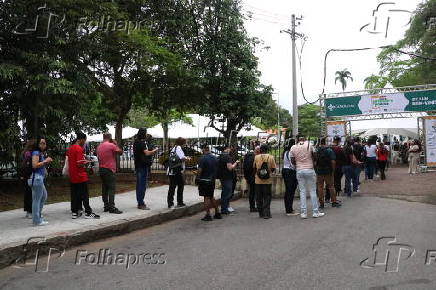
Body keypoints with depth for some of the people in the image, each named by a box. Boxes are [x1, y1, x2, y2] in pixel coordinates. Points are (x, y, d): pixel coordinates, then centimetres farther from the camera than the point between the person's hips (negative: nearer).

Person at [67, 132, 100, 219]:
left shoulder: (70, 148, 11)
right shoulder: (79, 148, -15)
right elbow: (79, 163, -21)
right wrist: (86, 163, -5)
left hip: (72, 176, 8)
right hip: (80, 176, -8)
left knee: (74, 194, 10)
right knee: (85, 194, -1)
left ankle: (75, 212, 14)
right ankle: (88, 212, 3)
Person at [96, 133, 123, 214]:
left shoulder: (99, 146, 12)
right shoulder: (111, 145, -12)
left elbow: (98, 158, 17)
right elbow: (120, 152, -5)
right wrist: (116, 144, 4)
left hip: (101, 169, 8)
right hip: (109, 169, -8)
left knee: (104, 188, 11)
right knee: (111, 189, -9)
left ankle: (106, 206, 14)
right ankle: (112, 207, -13)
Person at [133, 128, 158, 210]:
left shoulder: (135, 142, 14)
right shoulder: (142, 142, -15)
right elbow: (146, 153, -25)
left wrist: (151, 152, 18)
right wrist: (154, 150, -9)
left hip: (137, 166, 9)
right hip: (142, 166, -9)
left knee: (139, 185, 14)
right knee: (142, 185, -5)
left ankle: (139, 203, 21)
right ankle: (141, 204, -2)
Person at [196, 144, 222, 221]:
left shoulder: (203, 158, -16)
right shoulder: (215, 158, 6)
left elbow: (200, 170, -17)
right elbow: (216, 169, 11)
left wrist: (198, 176, 1)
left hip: (204, 180, -7)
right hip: (212, 180, 7)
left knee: (207, 198, -1)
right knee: (211, 197, 18)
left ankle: (208, 215, 4)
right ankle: (217, 213, 22)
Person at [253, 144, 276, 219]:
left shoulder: (256, 157, -3)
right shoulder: (271, 157, -4)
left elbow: (254, 168, 6)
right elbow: (273, 168, 0)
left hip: (258, 180, 1)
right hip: (268, 180, -1)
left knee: (259, 198, 11)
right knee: (267, 197, 5)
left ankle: (261, 213, 16)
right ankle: (266, 213, 0)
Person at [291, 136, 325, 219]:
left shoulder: (293, 148, 1)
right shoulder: (309, 145, -2)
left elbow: (292, 161, 2)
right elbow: (313, 157, 5)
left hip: (299, 171, 2)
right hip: (309, 170, -2)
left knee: (302, 192, 5)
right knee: (312, 191, 5)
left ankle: (303, 213, 5)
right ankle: (315, 212, 9)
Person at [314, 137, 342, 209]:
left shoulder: (316, 151, -2)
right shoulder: (330, 150, -7)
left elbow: (314, 162, 0)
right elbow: (333, 161, -14)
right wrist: (333, 169, -3)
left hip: (319, 171, 1)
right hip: (328, 171, -1)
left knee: (320, 187, 7)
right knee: (331, 186, 9)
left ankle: (321, 203, 8)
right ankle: (334, 202, 14)